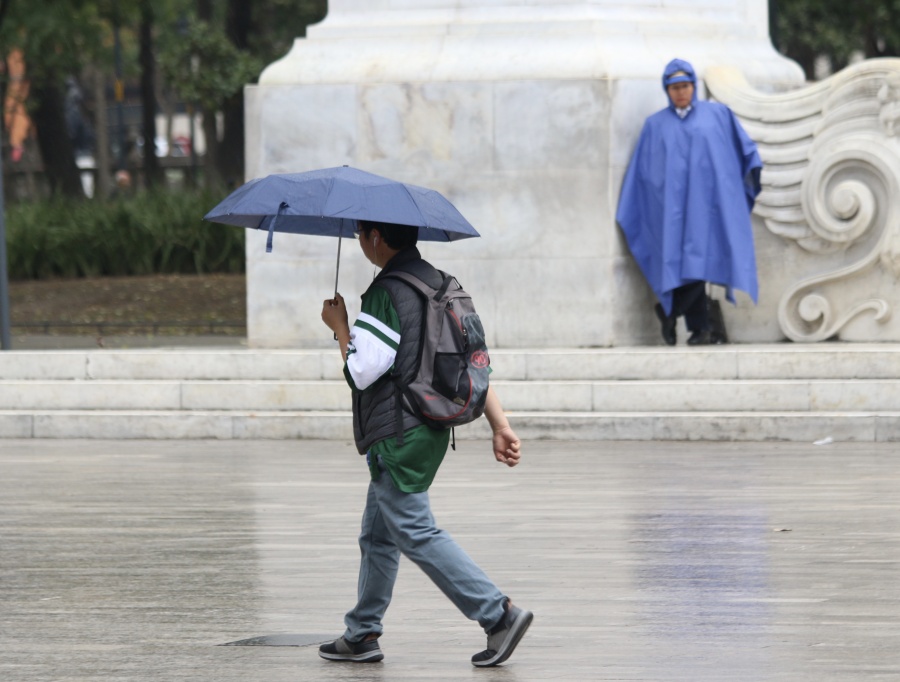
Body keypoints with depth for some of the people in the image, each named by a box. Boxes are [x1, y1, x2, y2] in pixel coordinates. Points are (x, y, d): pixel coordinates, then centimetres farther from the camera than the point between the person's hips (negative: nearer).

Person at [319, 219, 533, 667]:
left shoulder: (386, 294, -16)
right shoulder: (440, 285, 12)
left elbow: (361, 371, -18)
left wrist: (339, 325, -2)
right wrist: (500, 425, 8)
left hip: (398, 437, -10)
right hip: (432, 429, 10)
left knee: (416, 533, -9)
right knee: (377, 537, 17)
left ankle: (498, 613, -17)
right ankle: (361, 636, 23)